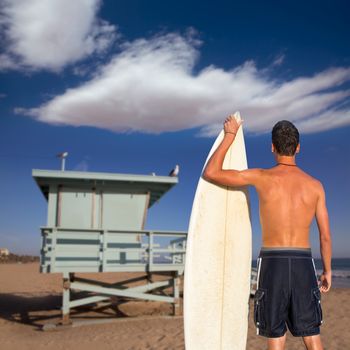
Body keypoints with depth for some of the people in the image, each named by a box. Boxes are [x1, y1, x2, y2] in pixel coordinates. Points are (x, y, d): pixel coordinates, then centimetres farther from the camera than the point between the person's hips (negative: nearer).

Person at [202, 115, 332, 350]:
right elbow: (326, 236, 6)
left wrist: (230, 135, 6)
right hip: (303, 264, 3)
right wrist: (327, 271, 20)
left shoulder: (263, 177, -5)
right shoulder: (315, 185, 4)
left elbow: (210, 173, -2)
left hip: (272, 263, -2)